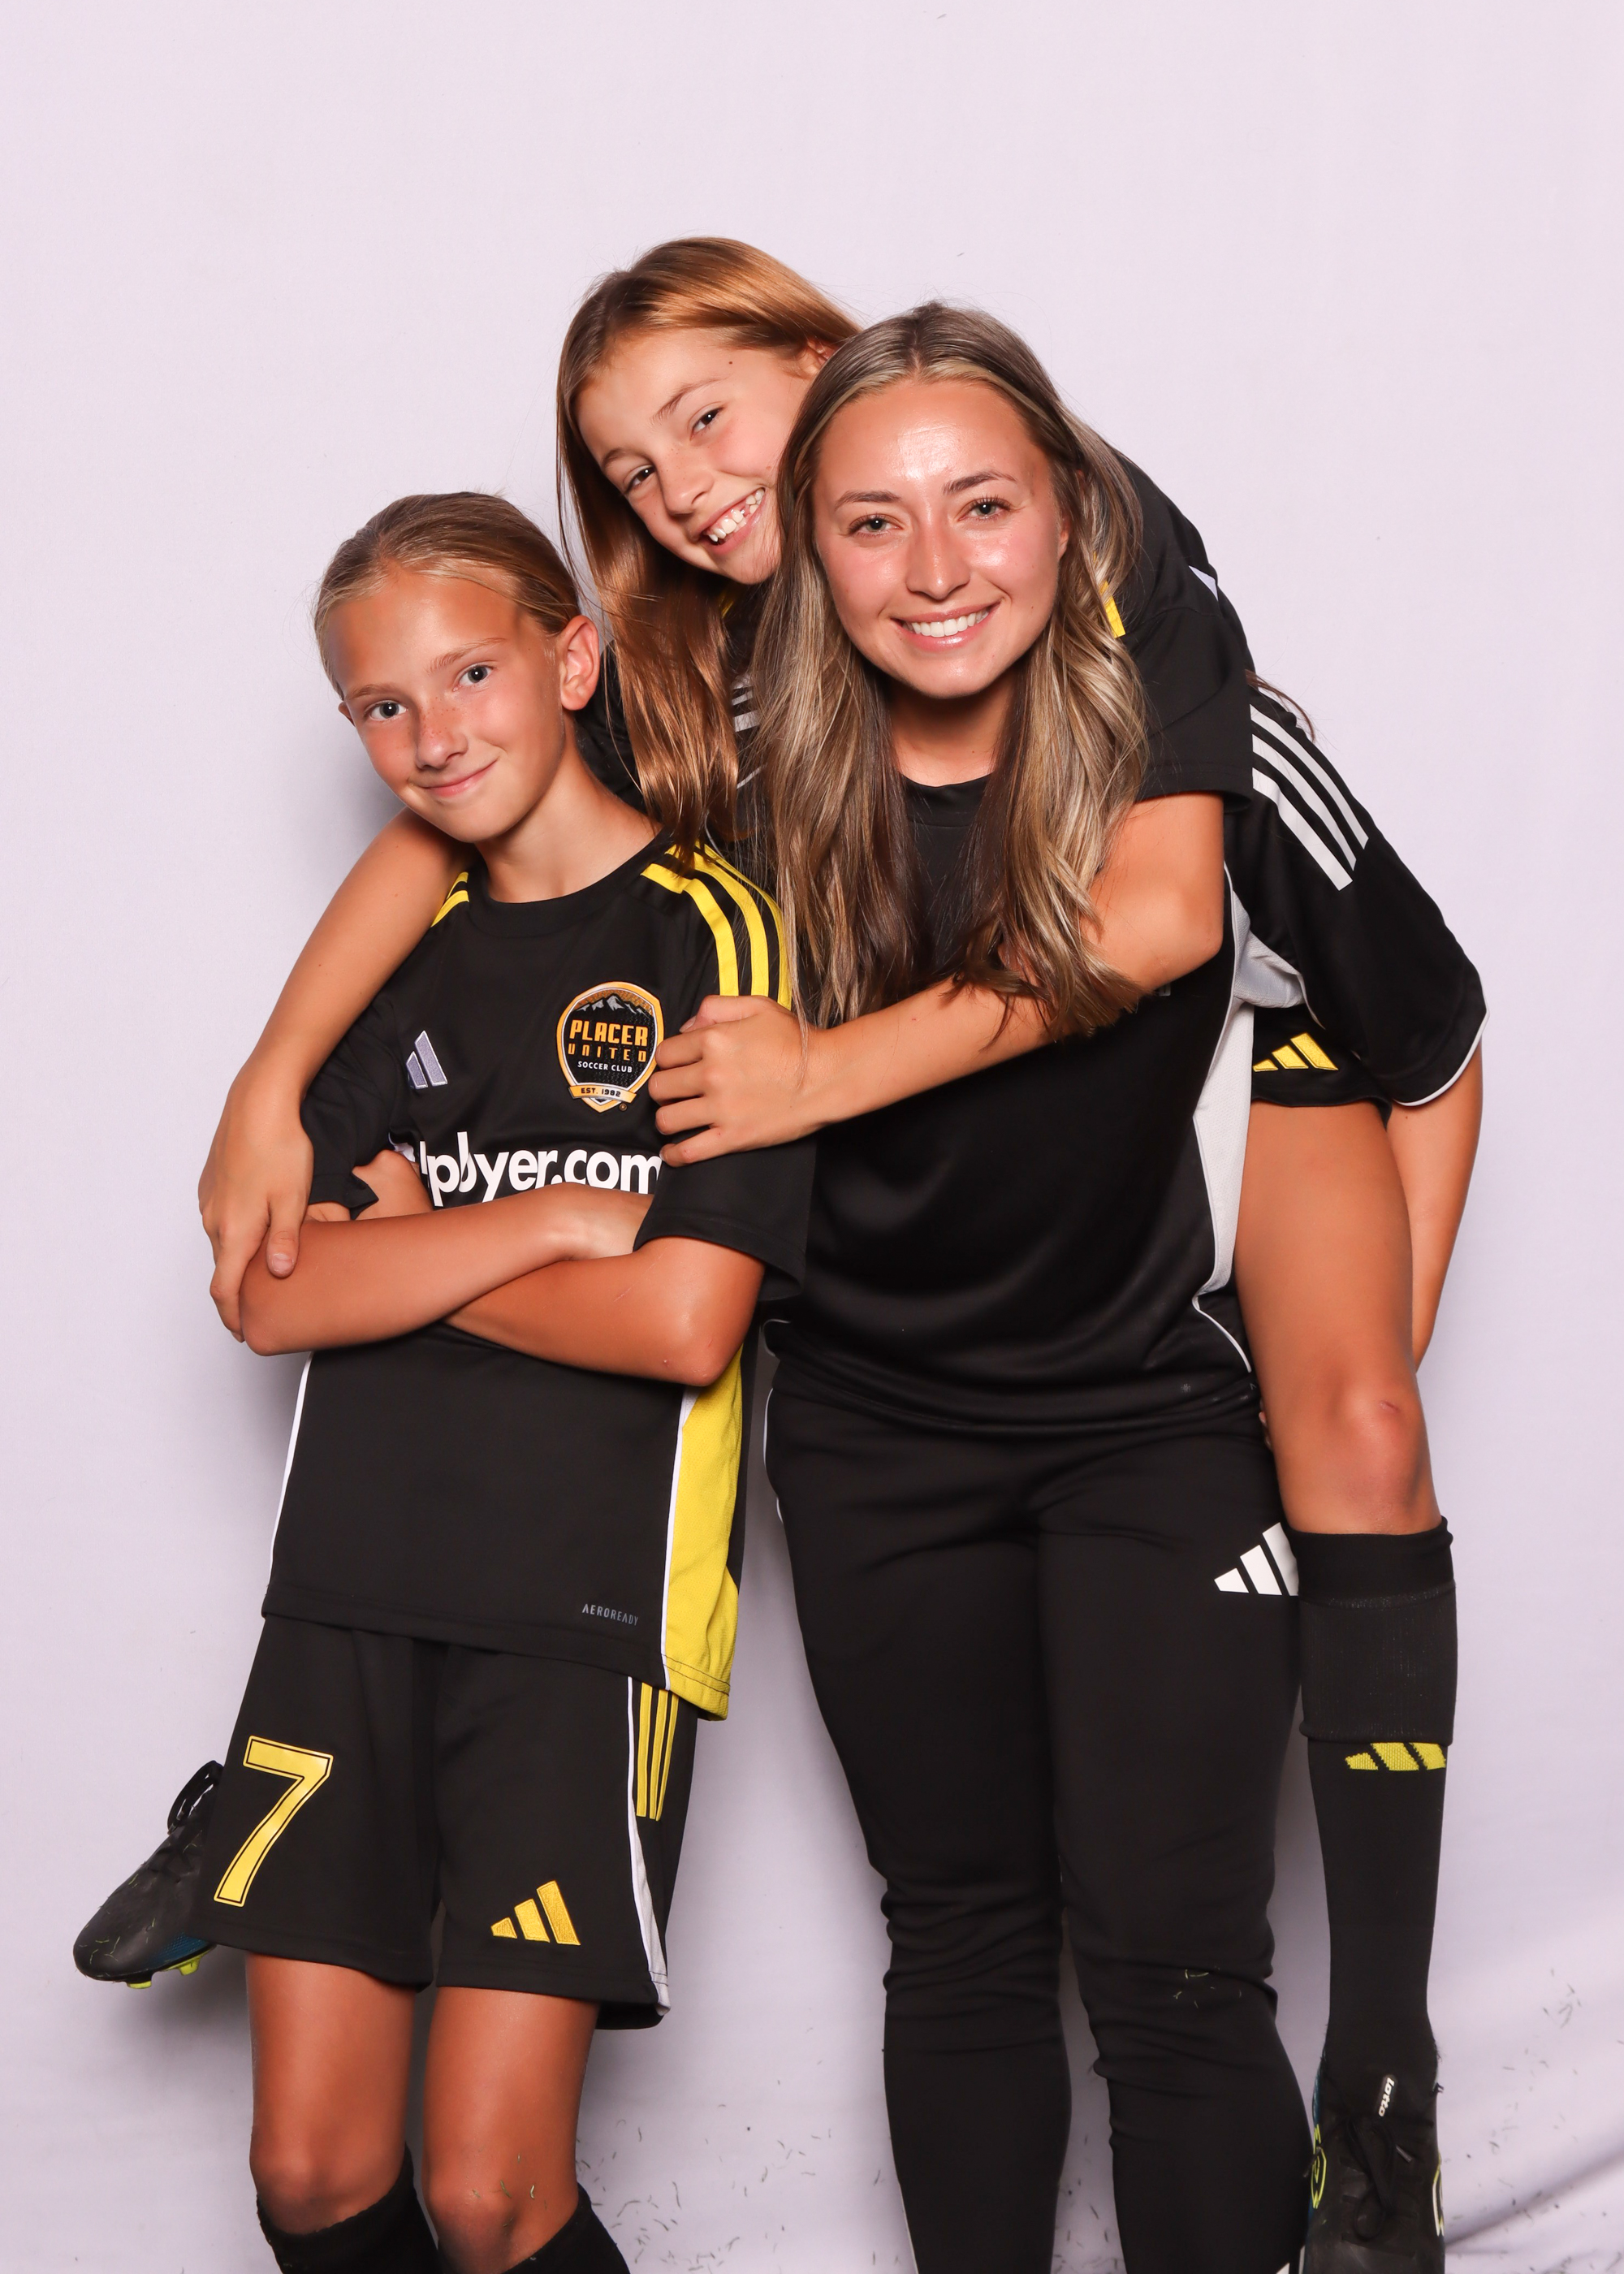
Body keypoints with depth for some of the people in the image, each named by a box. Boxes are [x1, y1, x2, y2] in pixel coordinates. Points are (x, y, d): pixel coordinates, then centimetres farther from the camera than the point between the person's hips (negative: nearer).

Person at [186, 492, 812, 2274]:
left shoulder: (712, 935, -4)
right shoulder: (395, 958, 14)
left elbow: (686, 1319, -13)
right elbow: (273, 1293, 2)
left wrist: (409, 1253, -3)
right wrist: (543, 1222, -10)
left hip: (591, 1600, -5)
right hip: (352, 1591, 5)